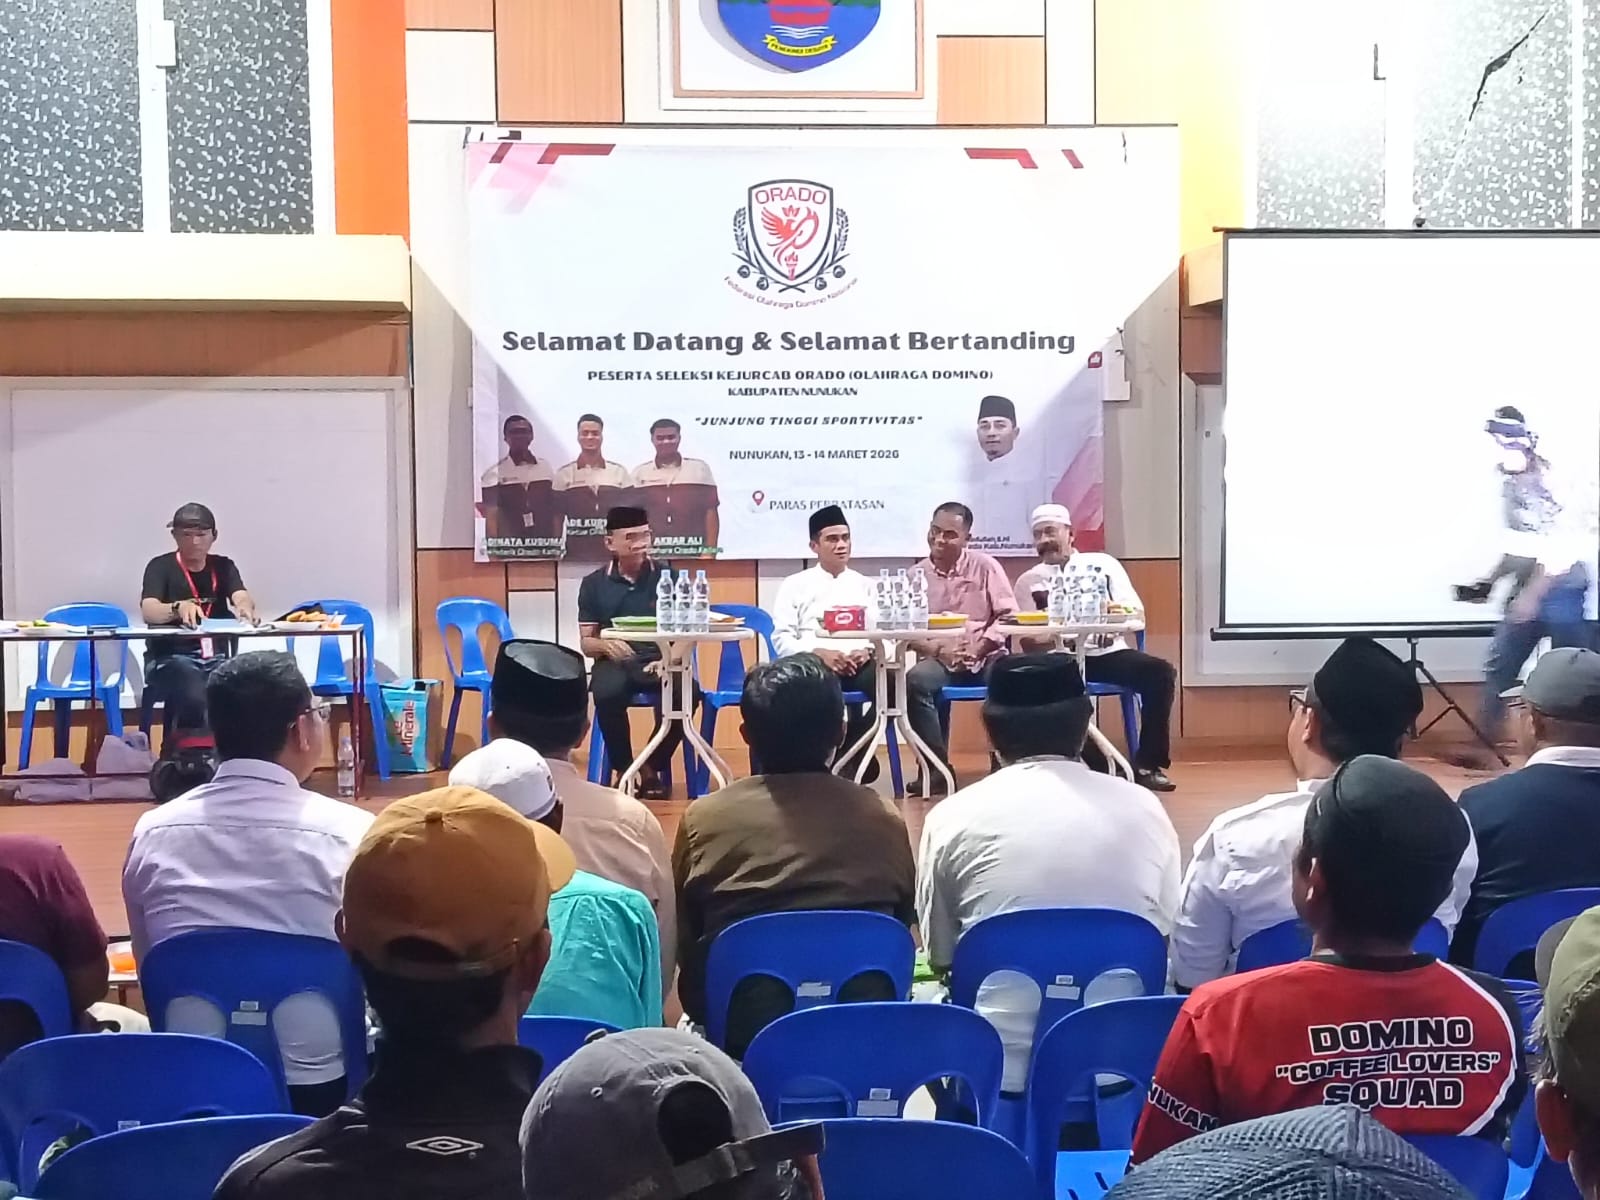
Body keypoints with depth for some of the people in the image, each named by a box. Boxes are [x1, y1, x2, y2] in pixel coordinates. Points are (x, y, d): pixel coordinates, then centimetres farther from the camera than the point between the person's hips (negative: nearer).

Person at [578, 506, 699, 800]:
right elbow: (586, 642, 7)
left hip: (659, 661, 1)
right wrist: (606, 645, -17)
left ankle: (653, 767, -8)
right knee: (607, 694, -35)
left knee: (688, 691, -32)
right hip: (615, 663, 0)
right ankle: (624, 770, -10)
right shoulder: (593, 584, 7)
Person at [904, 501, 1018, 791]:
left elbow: (1008, 615, -1)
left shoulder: (984, 566, 3)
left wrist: (979, 648, -13)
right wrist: (937, 650, -15)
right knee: (916, 681, -32)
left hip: (986, 656, -1)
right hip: (940, 660, 1)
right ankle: (937, 767, -22)